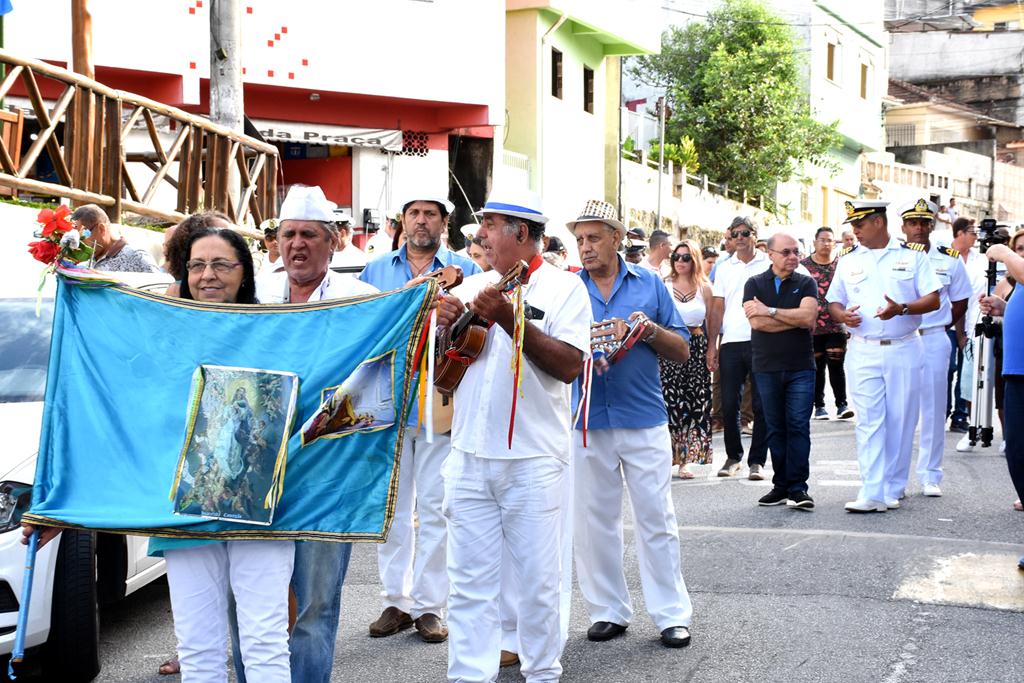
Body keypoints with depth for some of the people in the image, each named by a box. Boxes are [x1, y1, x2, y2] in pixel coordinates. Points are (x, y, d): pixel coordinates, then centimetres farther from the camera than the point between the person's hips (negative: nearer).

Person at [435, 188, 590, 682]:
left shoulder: (564, 287, -1)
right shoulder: (471, 288, 14)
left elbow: (569, 365, -14)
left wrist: (508, 317, -20)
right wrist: (449, 327, -4)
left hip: (533, 460, -4)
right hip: (470, 456, 4)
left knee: (537, 580, 4)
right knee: (469, 581, 5)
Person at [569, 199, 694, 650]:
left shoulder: (649, 284, 5)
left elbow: (682, 351, 6)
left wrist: (650, 330, -12)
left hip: (644, 421, -1)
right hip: (586, 422, 1)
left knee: (657, 518, 1)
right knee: (594, 521, 8)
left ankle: (672, 614, 10)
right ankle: (607, 611, 20)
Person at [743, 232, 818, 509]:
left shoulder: (806, 283, 6)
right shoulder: (755, 284, 6)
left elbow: (808, 317, -12)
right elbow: (756, 321, -10)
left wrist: (771, 311, -10)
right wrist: (795, 319, -8)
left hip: (801, 367, -1)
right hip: (767, 368, 1)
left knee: (799, 426, -6)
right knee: (775, 428, 6)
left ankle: (798, 488, -4)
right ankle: (781, 485, 13)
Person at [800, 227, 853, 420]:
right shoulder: (803, 266, 2)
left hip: (836, 326, 0)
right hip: (812, 326, 0)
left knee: (836, 366, -4)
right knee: (817, 367, 6)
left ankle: (842, 404, 5)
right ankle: (819, 406, 16)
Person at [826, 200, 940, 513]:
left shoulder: (913, 255, 4)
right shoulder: (847, 260, 11)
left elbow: (933, 299, 0)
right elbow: (834, 301, 16)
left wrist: (902, 308, -18)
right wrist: (842, 315, -8)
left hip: (904, 349, -1)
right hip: (863, 351, 1)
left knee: (901, 421, 2)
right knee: (869, 421, -6)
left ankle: (891, 489, 13)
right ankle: (872, 494, -9)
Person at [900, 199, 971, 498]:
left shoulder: (950, 260, 5)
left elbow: (960, 302, 14)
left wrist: (941, 328, 7)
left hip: (935, 340, 2)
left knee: (934, 409, 6)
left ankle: (929, 476, 15)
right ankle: (895, 478, 5)